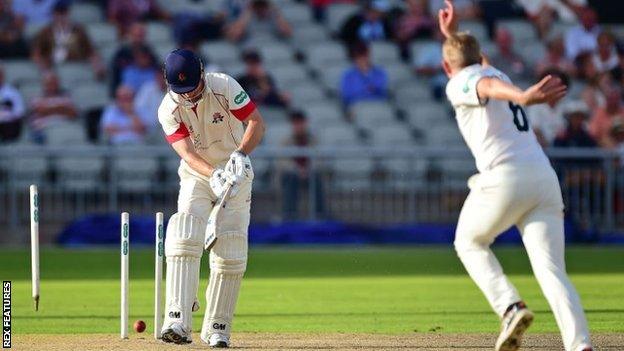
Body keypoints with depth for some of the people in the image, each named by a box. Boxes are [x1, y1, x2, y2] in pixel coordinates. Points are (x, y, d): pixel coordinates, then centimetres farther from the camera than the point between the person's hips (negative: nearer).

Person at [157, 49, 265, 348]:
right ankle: (178, 320, -31)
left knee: (230, 252, -7)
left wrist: (241, 153, -36)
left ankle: (217, 329, 3)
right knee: (184, 238, -22)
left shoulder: (224, 87, -17)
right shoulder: (169, 110, -15)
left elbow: (257, 123, -17)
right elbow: (186, 151, -26)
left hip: (235, 174, 0)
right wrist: (213, 175, -44)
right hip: (196, 176, 0)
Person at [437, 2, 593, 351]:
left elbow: (489, 86, -18)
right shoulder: (495, 72, 29)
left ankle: (510, 306, -1)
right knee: (551, 269, -5)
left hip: (504, 177, -6)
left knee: (469, 243, 21)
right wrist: (453, 34, 64)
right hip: (545, 177, 6)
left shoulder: (459, 84, 8)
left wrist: (522, 97, -39)